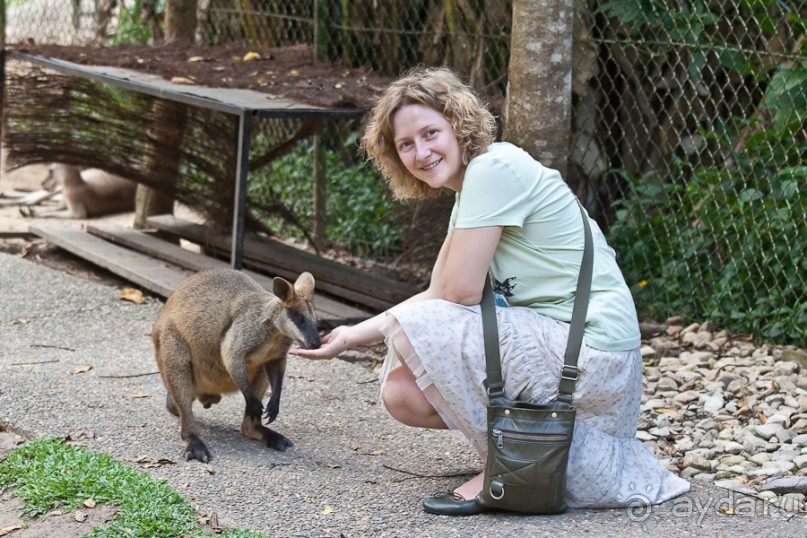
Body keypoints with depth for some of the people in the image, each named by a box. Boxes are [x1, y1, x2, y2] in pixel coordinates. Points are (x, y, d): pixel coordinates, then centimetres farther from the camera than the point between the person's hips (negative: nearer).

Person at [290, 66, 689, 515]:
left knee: (411, 328, -17)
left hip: (592, 355, -10)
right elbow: (439, 296, 14)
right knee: (402, 394, 4)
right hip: (547, 341, 10)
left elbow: (462, 293, -18)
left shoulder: (494, 168, -16)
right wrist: (351, 337, 11)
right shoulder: (469, 189, 15)